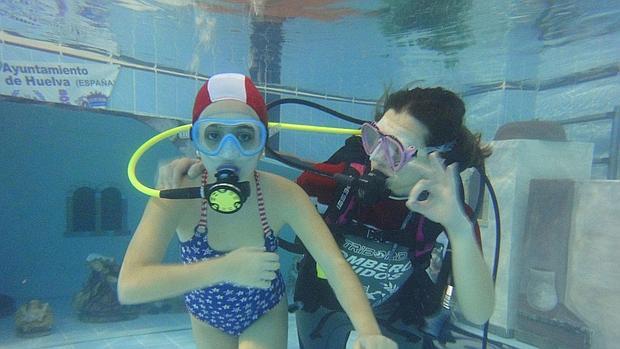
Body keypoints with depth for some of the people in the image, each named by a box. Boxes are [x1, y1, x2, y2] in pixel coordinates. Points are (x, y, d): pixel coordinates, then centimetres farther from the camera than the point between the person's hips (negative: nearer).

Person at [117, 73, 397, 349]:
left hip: (265, 313, 0)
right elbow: (128, 286, -38)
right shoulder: (177, 196, -29)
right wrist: (226, 269, -47)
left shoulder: (282, 195, -28)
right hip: (207, 316, 1)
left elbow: (334, 264, -33)